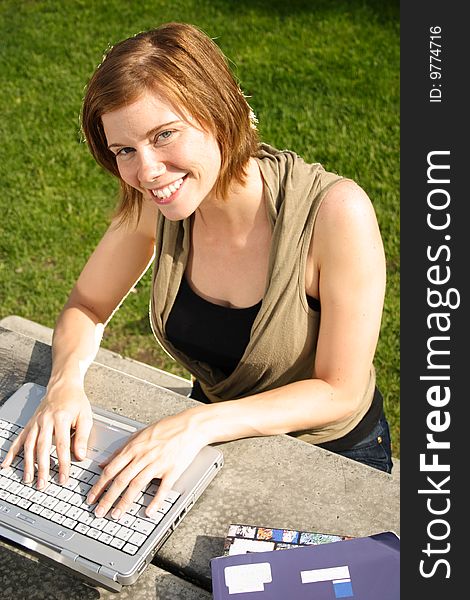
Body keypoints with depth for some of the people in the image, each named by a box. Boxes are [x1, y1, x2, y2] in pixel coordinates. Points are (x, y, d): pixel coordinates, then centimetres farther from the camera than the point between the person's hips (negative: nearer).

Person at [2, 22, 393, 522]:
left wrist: (198, 425, -32)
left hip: (334, 453, -2)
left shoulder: (335, 212, -30)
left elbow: (339, 390, -23)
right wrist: (65, 380, -22)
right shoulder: (154, 204, -16)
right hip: (217, 437, 3)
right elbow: (87, 306, -1)